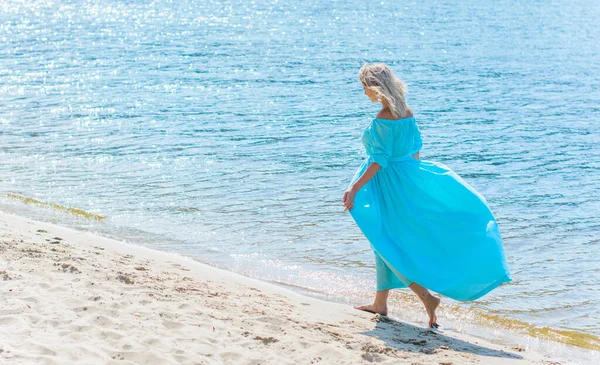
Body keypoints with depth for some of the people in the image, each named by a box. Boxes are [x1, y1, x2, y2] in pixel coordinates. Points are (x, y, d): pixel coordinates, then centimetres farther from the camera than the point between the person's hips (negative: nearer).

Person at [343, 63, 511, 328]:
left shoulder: (384, 118, -20)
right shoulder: (406, 112, 5)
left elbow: (380, 160, -22)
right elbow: (416, 146, 13)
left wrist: (354, 189, -22)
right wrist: (412, 176, 26)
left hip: (388, 185, -9)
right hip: (408, 177, 9)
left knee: (387, 242, 1)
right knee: (386, 241, 18)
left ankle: (427, 297, -7)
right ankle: (380, 303, 26)